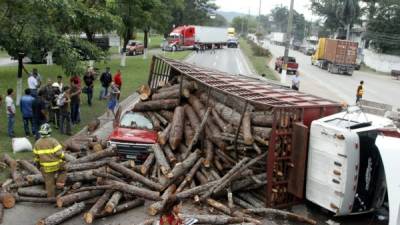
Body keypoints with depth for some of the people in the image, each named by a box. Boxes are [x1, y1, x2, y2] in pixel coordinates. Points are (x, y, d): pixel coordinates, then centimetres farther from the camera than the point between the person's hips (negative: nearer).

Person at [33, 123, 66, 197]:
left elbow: (36, 156, 8)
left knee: (49, 183, 13)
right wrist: (64, 159, -1)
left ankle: (51, 197, 22)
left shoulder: (37, 143, 1)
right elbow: (59, 153, -19)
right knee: (63, 167, 28)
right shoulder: (53, 141, -16)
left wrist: (38, 164, 21)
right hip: (56, 165, -4)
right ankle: (60, 182, 15)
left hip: (45, 167, 4)